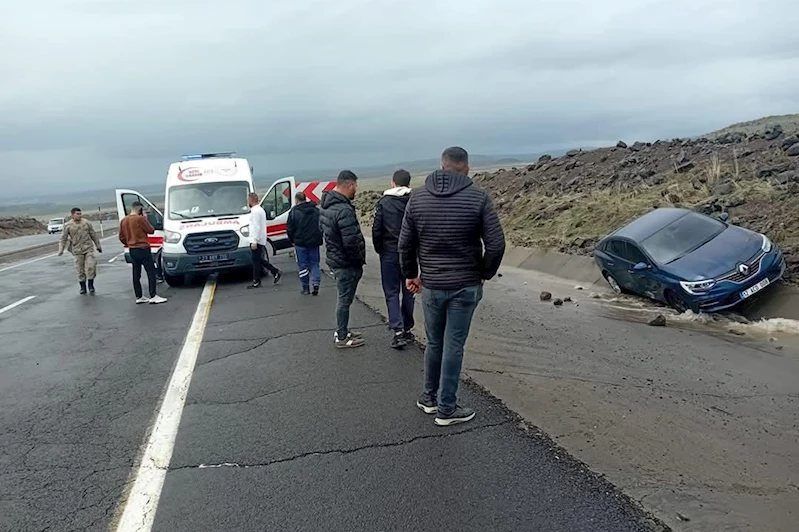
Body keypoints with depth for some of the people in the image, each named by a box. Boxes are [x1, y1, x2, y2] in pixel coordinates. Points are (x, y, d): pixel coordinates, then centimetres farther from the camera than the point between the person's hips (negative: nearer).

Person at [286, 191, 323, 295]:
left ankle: (305, 288, 8)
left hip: (300, 243, -3)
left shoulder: (294, 212, -7)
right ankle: (316, 283, -7)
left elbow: (290, 229, -4)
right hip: (314, 242, 3)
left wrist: (292, 240, 11)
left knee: (302, 265, 6)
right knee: (314, 263, 12)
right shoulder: (316, 210, 5)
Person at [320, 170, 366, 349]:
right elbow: (352, 242, -28)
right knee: (345, 299, 3)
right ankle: (342, 337, 15)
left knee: (344, 298, 21)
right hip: (347, 262, -9)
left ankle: (342, 331, 34)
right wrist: (360, 260, -13)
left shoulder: (326, 206, 6)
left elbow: (323, 229, 17)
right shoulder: (344, 210, -25)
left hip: (334, 259, 9)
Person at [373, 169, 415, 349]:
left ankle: (398, 331, -6)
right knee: (408, 292, 13)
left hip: (389, 254, -1)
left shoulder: (383, 203, -5)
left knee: (392, 293, 5)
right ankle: (407, 329, 19)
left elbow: (376, 230, -6)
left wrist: (379, 250, 8)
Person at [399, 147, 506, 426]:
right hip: (465, 286, -2)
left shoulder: (417, 197, -2)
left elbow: (405, 243, 1)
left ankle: (430, 397, 32)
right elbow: (496, 244, -12)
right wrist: (485, 274, 3)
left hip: (431, 285, 3)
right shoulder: (478, 197, -9)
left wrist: (411, 274, 14)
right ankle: (446, 408, 16)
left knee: (434, 343, 19)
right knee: (453, 346, 6)